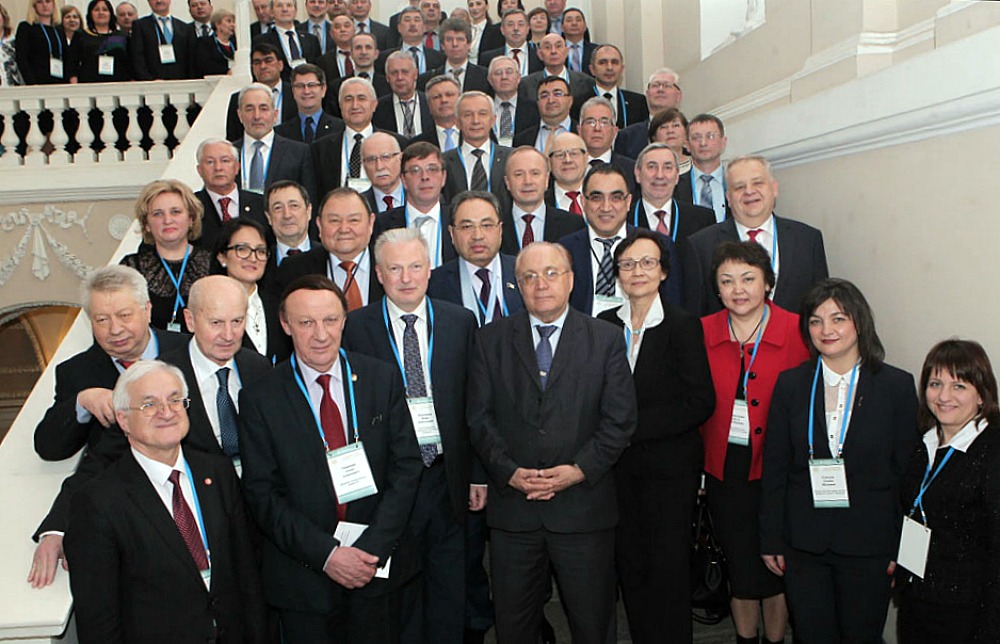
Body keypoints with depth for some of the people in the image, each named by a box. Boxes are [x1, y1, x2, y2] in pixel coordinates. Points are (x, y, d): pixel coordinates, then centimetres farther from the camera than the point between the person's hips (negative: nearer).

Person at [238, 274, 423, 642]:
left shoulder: (383, 379, -1)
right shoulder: (260, 399, -6)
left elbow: (406, 466, -3)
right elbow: (262, 494, -7)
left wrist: (374, 548, -12)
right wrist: (326, 554, -15)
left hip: (380, 567, 2)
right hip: (304, 577, -1)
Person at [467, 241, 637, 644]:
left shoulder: (606, 340, 3)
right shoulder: (491, 340, 5)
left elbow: (620, 419, -2)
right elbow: (479, 417, 2)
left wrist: (580, 469, -13)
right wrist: (509, 471, -10)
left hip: (583, 504, -1)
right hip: (511, 507, 1)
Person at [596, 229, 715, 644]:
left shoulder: (683, 326, -6)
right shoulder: (604, 325, 6)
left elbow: (700, 402, -11)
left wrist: (636, 425, -15)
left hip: (669, 465, -4)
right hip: (619, 466, 4)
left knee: (668, 568, 3)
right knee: (629, 565, 10)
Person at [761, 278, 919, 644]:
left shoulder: (897, 386, -3)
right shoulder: (790, 384, 1)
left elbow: (907, 473, -2)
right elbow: (774, 468, 3)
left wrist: (901, 547, -4)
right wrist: (771, 540, 2)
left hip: (868, 545, -1)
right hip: (803, 544, 1)